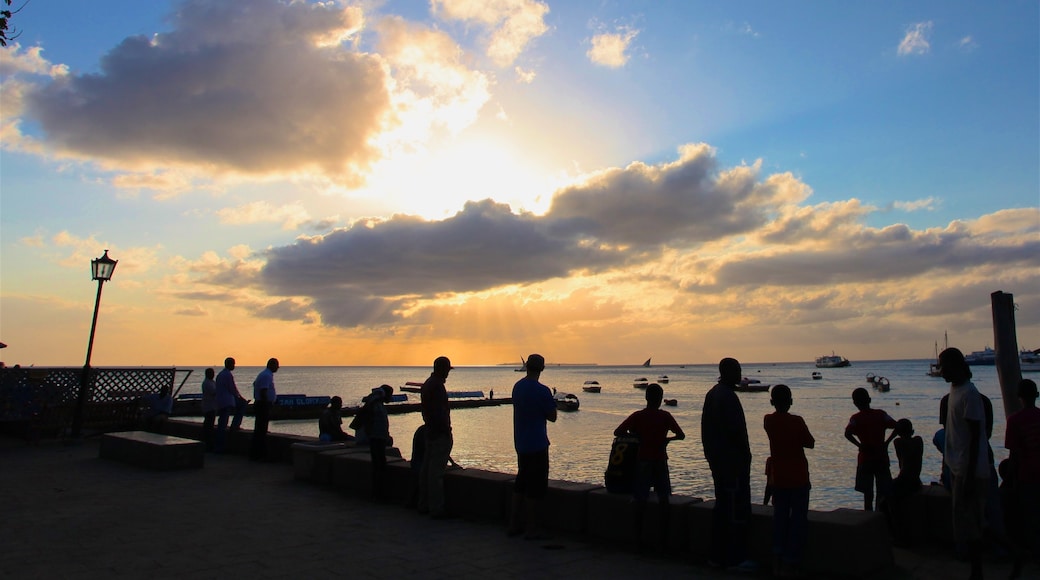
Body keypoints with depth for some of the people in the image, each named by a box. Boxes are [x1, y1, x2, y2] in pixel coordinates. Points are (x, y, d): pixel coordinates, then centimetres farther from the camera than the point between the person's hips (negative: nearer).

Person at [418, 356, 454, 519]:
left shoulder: (426, 384, 14)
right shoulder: (437, 385, -18)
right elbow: (440, 412, -22)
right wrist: (446, 431, -17)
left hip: (430, 431, 10)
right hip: (441, 434, -10)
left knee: (426, 468, 15)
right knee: (436, 471, -6)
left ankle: (424, 505, 24)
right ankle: (436, 509, -1)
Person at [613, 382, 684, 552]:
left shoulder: (637, 416, -3)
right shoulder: (665, 416, -2)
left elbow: (617, 432, -6)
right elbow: (681, 435, 0)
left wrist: (634, 435, 8)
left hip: (643, 461, 0)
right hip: (660, 462, 0)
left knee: (640, 502, 6)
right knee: (664, 501, 10)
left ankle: (638, 539, 7)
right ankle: (663, 539, 9)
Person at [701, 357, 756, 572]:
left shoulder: (712, 394, 13)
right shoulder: (728, 396, -18)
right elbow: (735, 430, -21)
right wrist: (745, 455, -11)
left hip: (716, 458, 10)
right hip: (733, 460, -10)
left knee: (722, 505, 14)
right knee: (738, 509, -2)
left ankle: (716, 555, 20)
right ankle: (736, 558, 4)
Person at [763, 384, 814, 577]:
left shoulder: (768, 420, -1)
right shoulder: (797, 421, -13)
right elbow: (810, 443, -2)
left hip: (778, 477, 4)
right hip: (798, 477, -4)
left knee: (780, 518, 12)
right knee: (798, 520, 4)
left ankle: (777, 561, 10)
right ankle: (790, 564, 4)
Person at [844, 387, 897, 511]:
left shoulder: (855, 419, -4)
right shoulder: (881, 414, 2)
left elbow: (847, 434, -21)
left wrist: (859, 445, -12)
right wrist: (886, 443, -4)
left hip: (865, 460, -1)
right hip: (882, 458, 1)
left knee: (868, 495, 6)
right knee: (883, 494, 9)